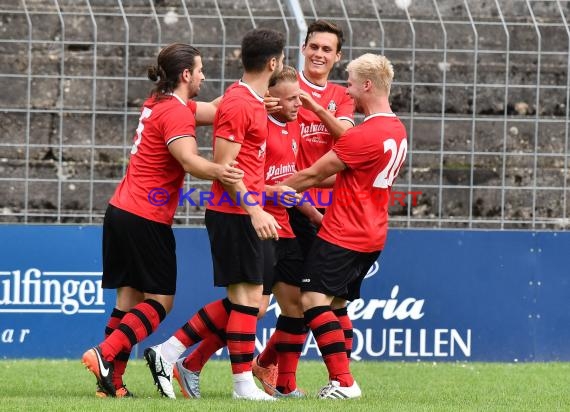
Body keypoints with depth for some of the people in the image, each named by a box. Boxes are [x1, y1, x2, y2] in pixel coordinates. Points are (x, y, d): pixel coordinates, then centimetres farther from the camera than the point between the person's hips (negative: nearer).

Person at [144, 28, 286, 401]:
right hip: (235, 213, -10)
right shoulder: (239, 104, -14)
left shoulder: (252, 100, 15)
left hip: (244, 212, 10)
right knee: (248, 296, -6)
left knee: (241, 301, 11)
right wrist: (255, 210, -22)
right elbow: (224, 165, -18)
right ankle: (244, 385, -1)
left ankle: (168, 352, 13)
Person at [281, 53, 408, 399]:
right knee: (335, 303, 14)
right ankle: (341, 380, 11)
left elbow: (313, 175, -11)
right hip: (372, 236, 10)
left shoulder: (364, 135, -18)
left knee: (314, 299, -12)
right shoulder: (397, 130, 12)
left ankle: (343, 381, -19)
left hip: (343, 235, -10)